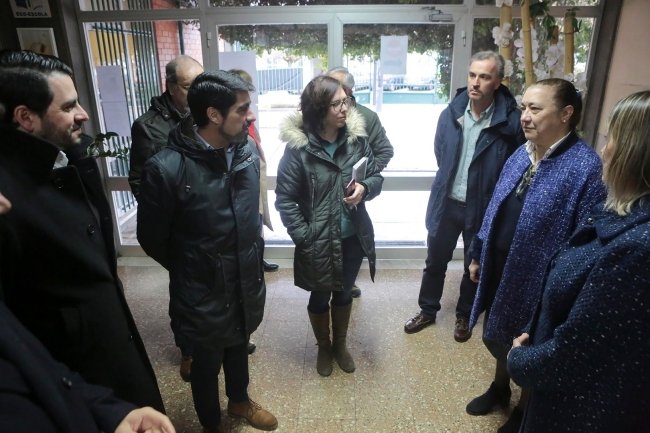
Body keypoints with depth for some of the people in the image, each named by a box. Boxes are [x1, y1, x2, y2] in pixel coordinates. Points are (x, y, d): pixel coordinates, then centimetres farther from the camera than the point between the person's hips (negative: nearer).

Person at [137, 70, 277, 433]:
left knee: (239, 348, 29)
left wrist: (253, 259, 10)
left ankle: (240, 401, 58)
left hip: (247, 284, 5)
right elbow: (152, 238, -11)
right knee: (206, 365, 21)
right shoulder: (166, 168, -25)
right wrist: (190, 269, 1)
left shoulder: (247, 153, -6)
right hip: (203, 295, -5)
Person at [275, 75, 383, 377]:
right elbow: (285, 199, -13)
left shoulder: (356, 137, -7)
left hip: (353, 237, 3)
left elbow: (376, 177, 3)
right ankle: (324, 348, 45)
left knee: (344, 293, 22)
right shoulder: (298, 147, -17)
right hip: (319, 241, -3)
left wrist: (365, 188, -20)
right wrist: (304, 238, -16)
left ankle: (340, 344, 48)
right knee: (320, 297, 18)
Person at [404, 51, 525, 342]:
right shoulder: (450, 114, -5)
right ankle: (427, 311, 38)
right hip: (446, 203, 3)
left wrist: (492, 198, -5)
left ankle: (464, 315, 40)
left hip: (483, 207, -2)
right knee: (435, 262, 16)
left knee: (474, 266, 17)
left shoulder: (510, 121, -16)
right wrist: (451, 180, 9)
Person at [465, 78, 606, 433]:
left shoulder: (586, 167, -21)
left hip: (537, 284, -6)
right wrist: (478, 255, 13)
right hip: (500, 270, 7)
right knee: (497, 338, 25)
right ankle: (499, 389, 54)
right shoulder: (521, 155, 2)